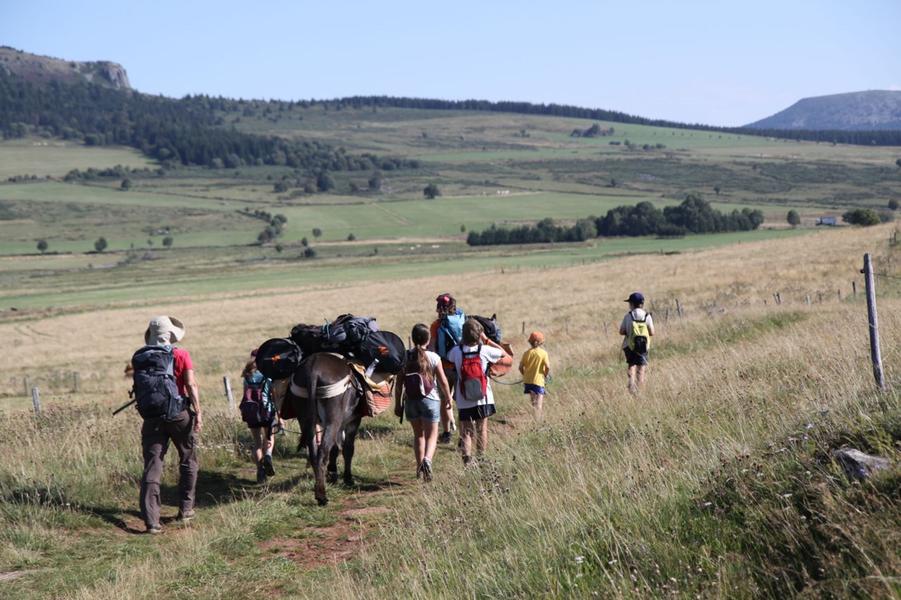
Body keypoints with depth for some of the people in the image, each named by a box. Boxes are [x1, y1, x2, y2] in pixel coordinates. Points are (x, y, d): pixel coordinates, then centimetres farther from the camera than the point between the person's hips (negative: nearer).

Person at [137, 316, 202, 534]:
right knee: (188, 461, 18)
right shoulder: (181, 355, -7)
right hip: (179, 414, -2)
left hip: (152, 416, 2)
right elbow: (191, 385, -11)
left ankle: (151, 520, -8)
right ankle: (185, 509, 21)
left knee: (152, 467, 1)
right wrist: (198, 412, -9)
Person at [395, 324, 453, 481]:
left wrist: (397, 404, 8)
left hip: (411, 401, 3)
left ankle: (420, 468, 20)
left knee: (418, 434, 19)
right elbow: (443, 381, -4)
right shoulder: (433, 357, -9)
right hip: (430, 400, -3)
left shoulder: (405, 357, -3)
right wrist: (448, 398, 12)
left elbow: (399, 383, -2)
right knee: (431, 435, 4)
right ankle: (427, 459, -23)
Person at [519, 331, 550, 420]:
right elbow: (548, 367, -15)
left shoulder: (527, 353, 0)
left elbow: (521, 367, 0)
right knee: (539, 403, -4)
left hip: (528, 380, 4)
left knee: (533, 401, 20)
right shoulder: (543, 353, -9)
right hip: (538, 381, -4)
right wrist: (546, 375, 3)